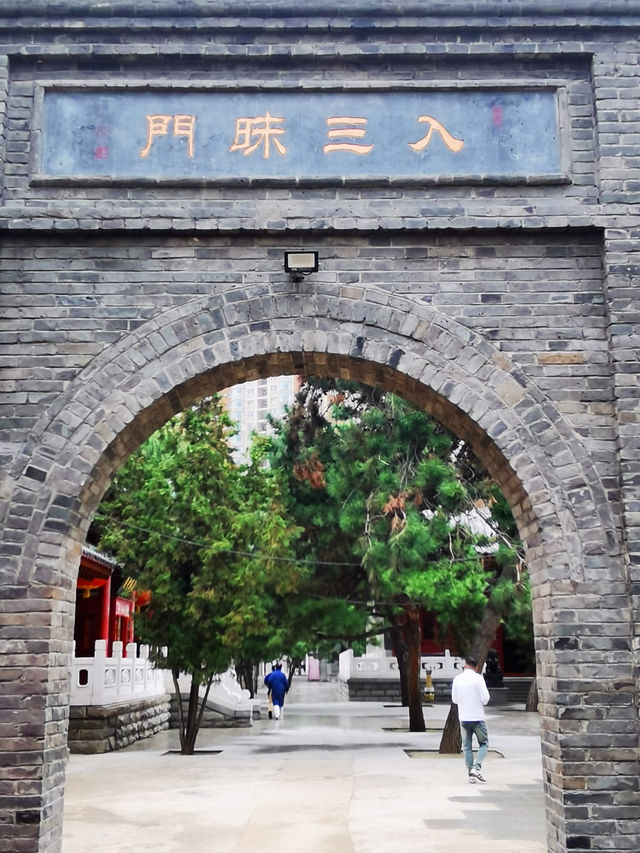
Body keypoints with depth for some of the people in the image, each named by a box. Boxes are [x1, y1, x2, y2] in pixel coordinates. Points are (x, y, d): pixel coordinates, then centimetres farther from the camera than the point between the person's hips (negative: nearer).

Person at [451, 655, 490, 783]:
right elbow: (485, 698, -11)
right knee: (484, 744, 10)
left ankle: (470, 773, 8)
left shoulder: (457, 679, 1)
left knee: (466, 747, 11)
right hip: (477, 717, -3)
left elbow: (454, 699, 8)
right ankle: (476, 767, -7)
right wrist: (478, 700, 10)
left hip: (463, 718, 3)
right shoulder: (478, 678, -9)